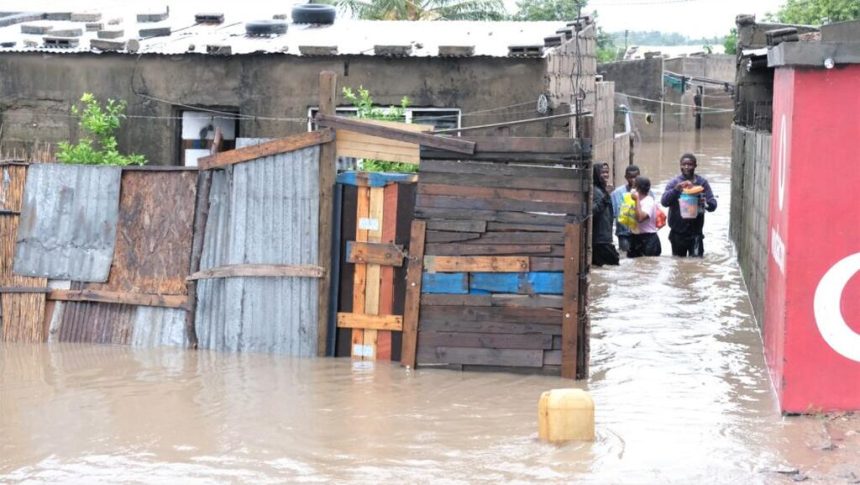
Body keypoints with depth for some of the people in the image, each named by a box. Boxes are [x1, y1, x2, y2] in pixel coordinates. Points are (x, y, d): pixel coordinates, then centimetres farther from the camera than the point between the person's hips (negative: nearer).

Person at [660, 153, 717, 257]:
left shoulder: (702, 182, 2)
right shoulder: (674, 182, 0)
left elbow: (713, 205, -1)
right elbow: (664, 201, -14)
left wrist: (706, 203, -25)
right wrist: (676, 189, -29)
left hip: (696, 232, -1)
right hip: (678, 232, 1)